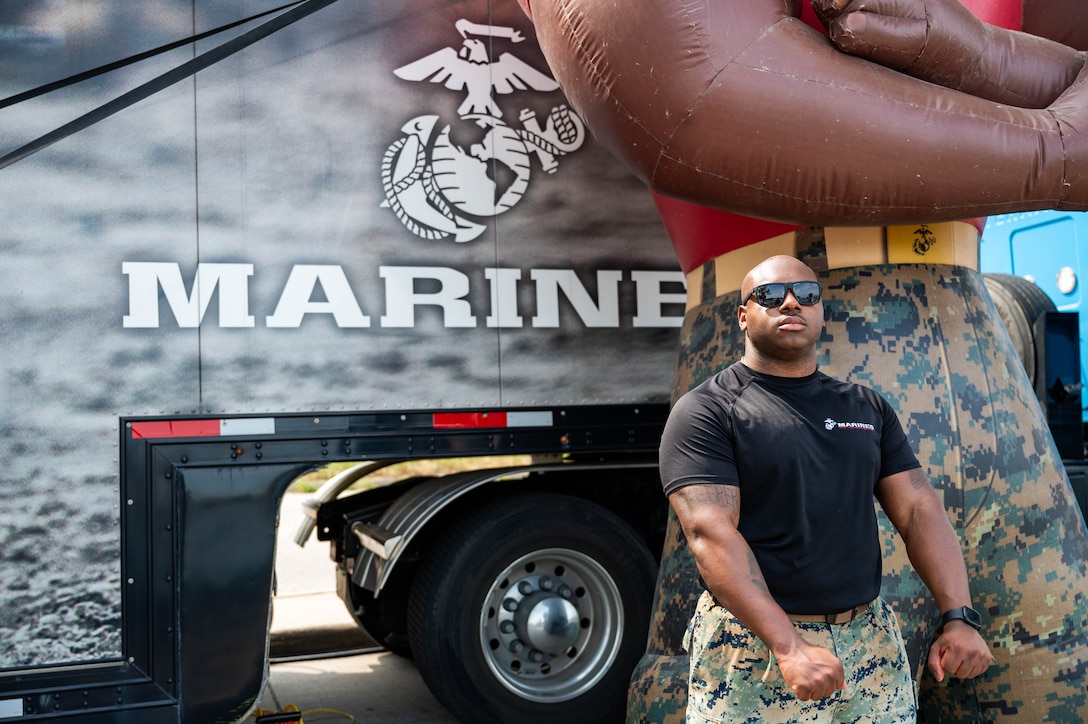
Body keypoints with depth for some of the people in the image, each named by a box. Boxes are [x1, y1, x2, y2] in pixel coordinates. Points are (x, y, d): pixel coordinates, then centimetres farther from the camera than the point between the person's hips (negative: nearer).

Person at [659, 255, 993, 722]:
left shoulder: (868, 408, 10)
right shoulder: (705, 412, -7)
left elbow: (919, 511, 7)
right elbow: (710, 533, -17)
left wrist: (959, 618, -7)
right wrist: (789, 647, -24)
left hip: (871, 643, 5)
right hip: (755, 643, -4)